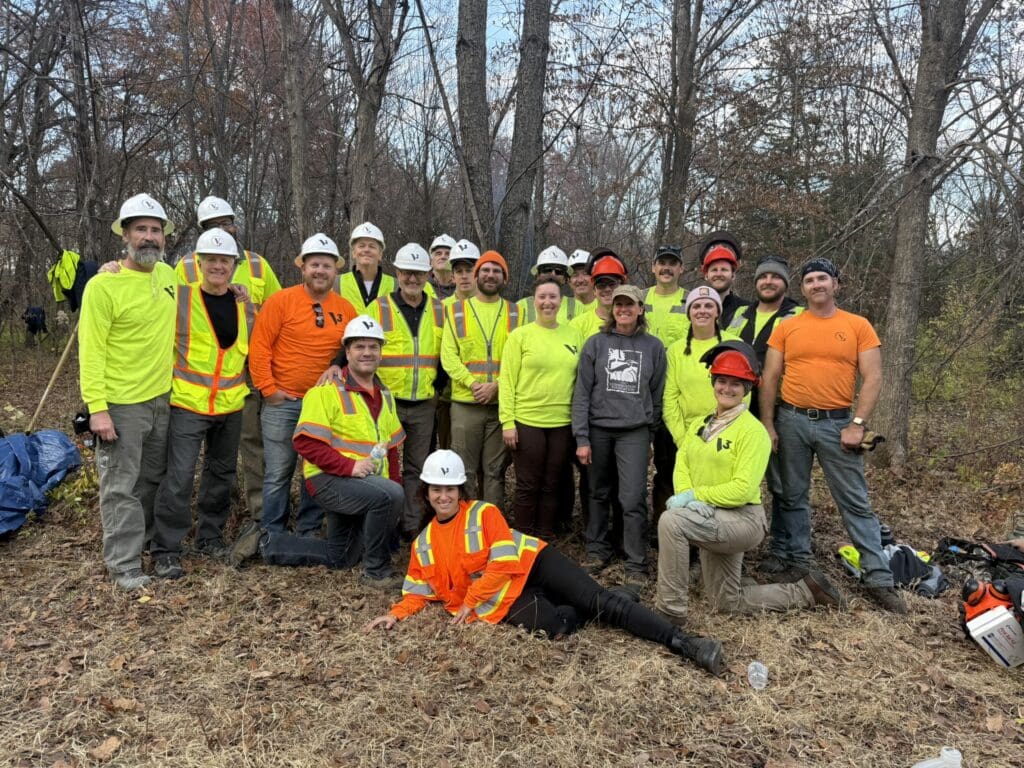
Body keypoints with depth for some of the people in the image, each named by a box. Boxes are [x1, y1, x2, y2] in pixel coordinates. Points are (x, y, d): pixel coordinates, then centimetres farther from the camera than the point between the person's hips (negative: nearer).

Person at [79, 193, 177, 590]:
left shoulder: (169, 275, 4)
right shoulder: (103, 285, -14)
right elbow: (91, 351, -15)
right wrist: (96, 407, -20)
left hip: (162, 399, 6)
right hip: (121, 404, -6)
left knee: (153, 479, 18)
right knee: (121, 486, 1)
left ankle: (140, 540, 35)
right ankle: (125, 563, 11)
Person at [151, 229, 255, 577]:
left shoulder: (245, 304, 6)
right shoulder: (179, 297, -7)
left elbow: (255, 348, 20)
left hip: (231, 405, 5)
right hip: (188, 403, -5)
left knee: (222, 473, 15)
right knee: (179, 476, -7)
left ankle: (210, 537, 31)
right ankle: (166, 551, 6)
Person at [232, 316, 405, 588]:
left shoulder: (384, 395, 13)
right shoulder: (327, 390, -11)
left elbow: (391, 446, 19)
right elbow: (306, 442, -18)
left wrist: (394, 481, 5)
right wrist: (349, 466, -25)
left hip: (368, 484, 8)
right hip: (329, 479, -8)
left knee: (340, 558, 15)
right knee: (389, 495, -33)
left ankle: (266, 542, 29)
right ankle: (377, 572, -14)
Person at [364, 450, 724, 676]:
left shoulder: (483, 512, -4)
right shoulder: (423, 544, 10)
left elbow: (504, 565, -12)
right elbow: (419, 592, 13)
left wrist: (470, 602, -13)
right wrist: (397, 613, -8)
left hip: (530, 566, -1)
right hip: (503, 601, 1)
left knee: (599, 600, -20)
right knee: (555, 626, -29)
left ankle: (683, 642, -17)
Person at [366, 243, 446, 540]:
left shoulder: (440, 311, 7)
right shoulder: (378, 309, -3)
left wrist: (438, 384, 7)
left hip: (424, 405, 3)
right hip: (386, 402, -3)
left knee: (415, 468, 10)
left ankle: (411, 525, 20)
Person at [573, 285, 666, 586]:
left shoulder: (653, 347, 4)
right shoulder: (596, 343, 3)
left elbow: (657, 394, 10)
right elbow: (582, 392, 0)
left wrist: (651, 431, 10)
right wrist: (582, 438, -6)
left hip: (634, 431, -1)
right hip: (598, 429, 1)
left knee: (633, 500, -7)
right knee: (598, 494, 11)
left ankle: (636, 565, 3)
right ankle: (597, 549, 28)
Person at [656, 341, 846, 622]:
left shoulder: (752, 430, -13)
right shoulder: (699, 424, 9)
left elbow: (742, 489, -21)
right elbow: (682, 463, -1)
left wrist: (695, 496, -22)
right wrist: (685, 495, -21)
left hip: (742, 519, -8)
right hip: (713, 519, 8)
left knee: (671, 521, -31)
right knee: (727, 603, 18)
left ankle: (670, 610, -19)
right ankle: (805, 592, 34)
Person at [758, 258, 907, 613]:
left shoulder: (859, 326, 1)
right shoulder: (786, 327, 3)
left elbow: (873, 378, -2)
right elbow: (769, 378, 4)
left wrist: (858, 424, -10)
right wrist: (767, 424, -3)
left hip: (837, 423, -1)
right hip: (792, 421, 2)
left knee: (855, 502, 3)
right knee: (792, 497, 10)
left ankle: (879, 578, 10)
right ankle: (797, 561, 24)